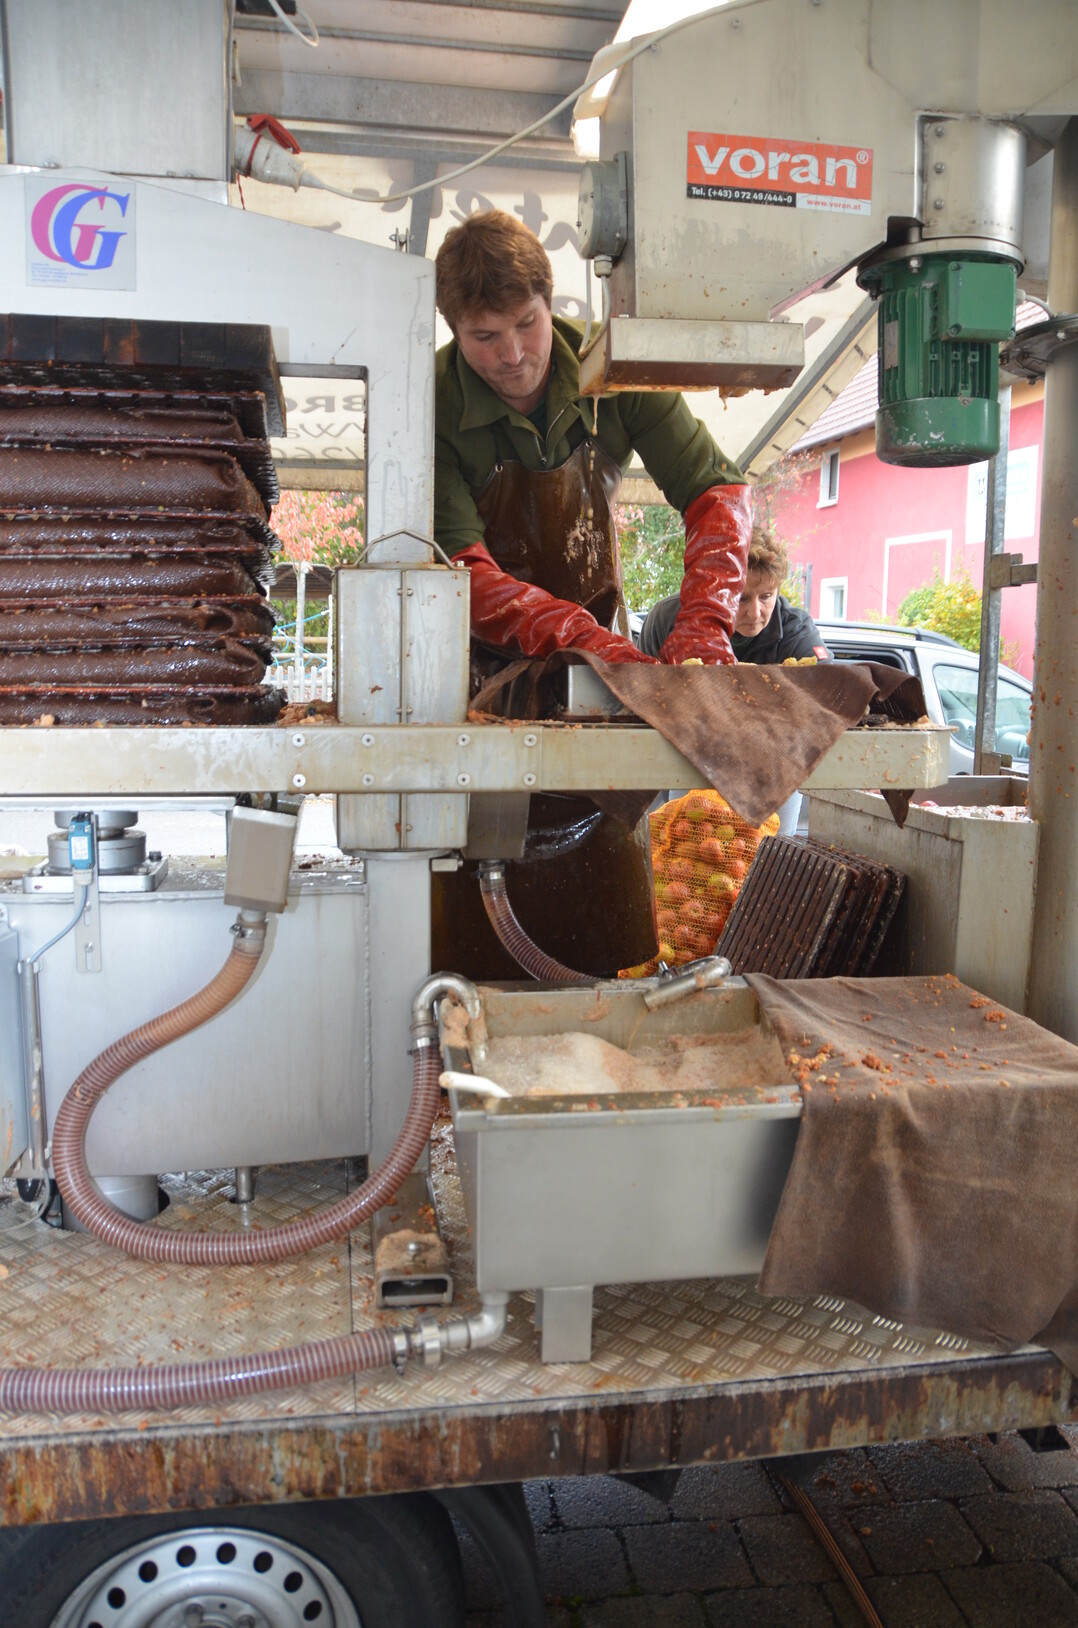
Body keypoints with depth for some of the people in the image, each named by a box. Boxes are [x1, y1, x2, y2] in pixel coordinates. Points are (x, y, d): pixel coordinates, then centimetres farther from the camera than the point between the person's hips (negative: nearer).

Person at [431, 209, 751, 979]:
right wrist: (584, 639, -39)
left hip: (599, 645, 3)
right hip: (483, 663, -2)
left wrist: (703, 624, -27)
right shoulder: (429, 407, -18)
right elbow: (463, 574, -25)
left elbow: (719, 489, -10)